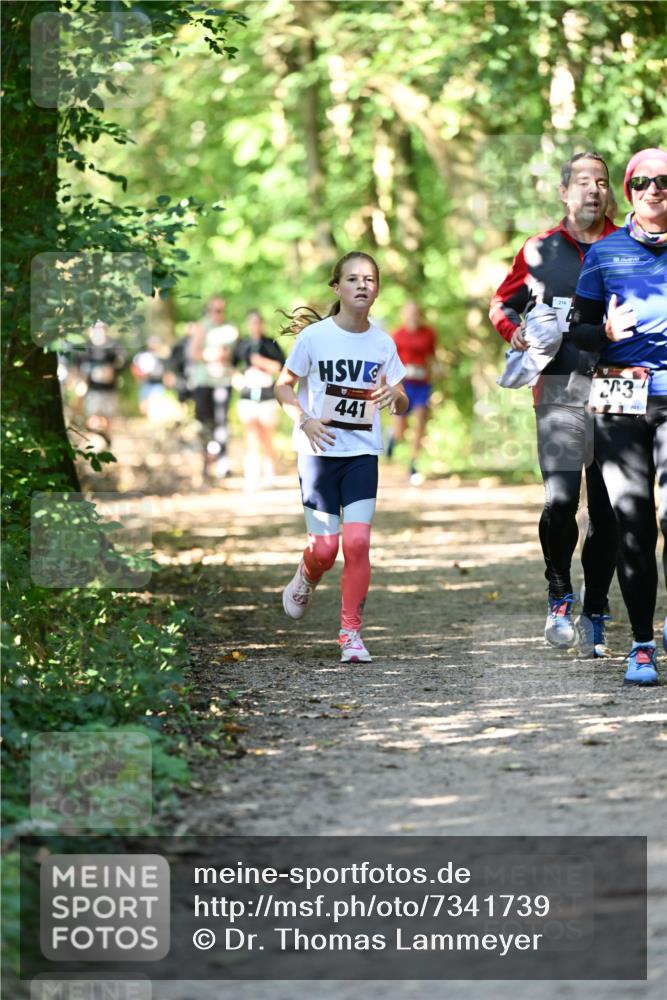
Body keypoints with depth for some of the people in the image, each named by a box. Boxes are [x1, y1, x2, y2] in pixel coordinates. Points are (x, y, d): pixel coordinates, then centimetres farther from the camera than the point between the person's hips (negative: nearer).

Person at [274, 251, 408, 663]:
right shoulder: (314, 336, -8)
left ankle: (351, 632, -1)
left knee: (357, 541, -12)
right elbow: (283, 386, 1)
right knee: (325, 547, -3)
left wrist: (394, 395, -18)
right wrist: (304, 420, -16)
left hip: (362, 453, 1)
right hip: (319, 450, -1)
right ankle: (307, 578, 34)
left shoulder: (382, 343, -1)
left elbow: (402, 404, 6)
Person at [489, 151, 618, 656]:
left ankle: (595, 615, 14)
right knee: (559, 501, -16)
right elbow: (503, 303, 19)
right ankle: (560, 597, 5)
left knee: (609, 510, 2)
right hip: (561, 388, -1)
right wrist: (515, 331, -2)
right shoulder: (540, 251, 8)